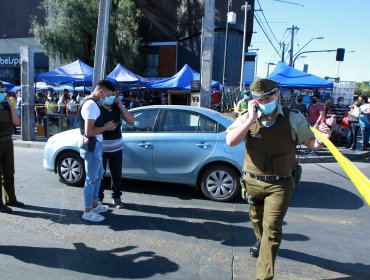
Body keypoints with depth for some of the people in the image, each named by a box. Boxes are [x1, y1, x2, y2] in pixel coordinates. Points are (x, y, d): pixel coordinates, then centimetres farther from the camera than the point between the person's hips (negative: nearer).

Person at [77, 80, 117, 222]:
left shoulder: (90, 102, 12)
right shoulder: (91, 105, -21)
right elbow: (89, 131, -27)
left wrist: (106, 125, 9)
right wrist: (106, 127, -15)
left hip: (95, 144, 11)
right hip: (92, 145, -11)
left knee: (98, 174, 21)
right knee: (91, 179, 0)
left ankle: (94, 204, 34)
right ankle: (88, 212, 13)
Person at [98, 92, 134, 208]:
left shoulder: (118, 108, 2)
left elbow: (131, 121, -7)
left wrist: (121, 106, -12)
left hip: (116, 147, 3)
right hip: (101, 147, -2)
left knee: (117, 174, 9)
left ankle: (116, 197, 24)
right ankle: (99, 197, 27)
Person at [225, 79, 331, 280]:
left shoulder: (293, 118, -10)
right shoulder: (247, 118, -9)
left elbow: (312, 144, -2)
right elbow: (230, 141, -23)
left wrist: (321, 138, -26)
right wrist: (251, 119, -28)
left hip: (280, 184, -2)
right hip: (252, 181, 3)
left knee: (272, 227, -6)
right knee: (256, 218, 25)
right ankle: (261, 241, 59)